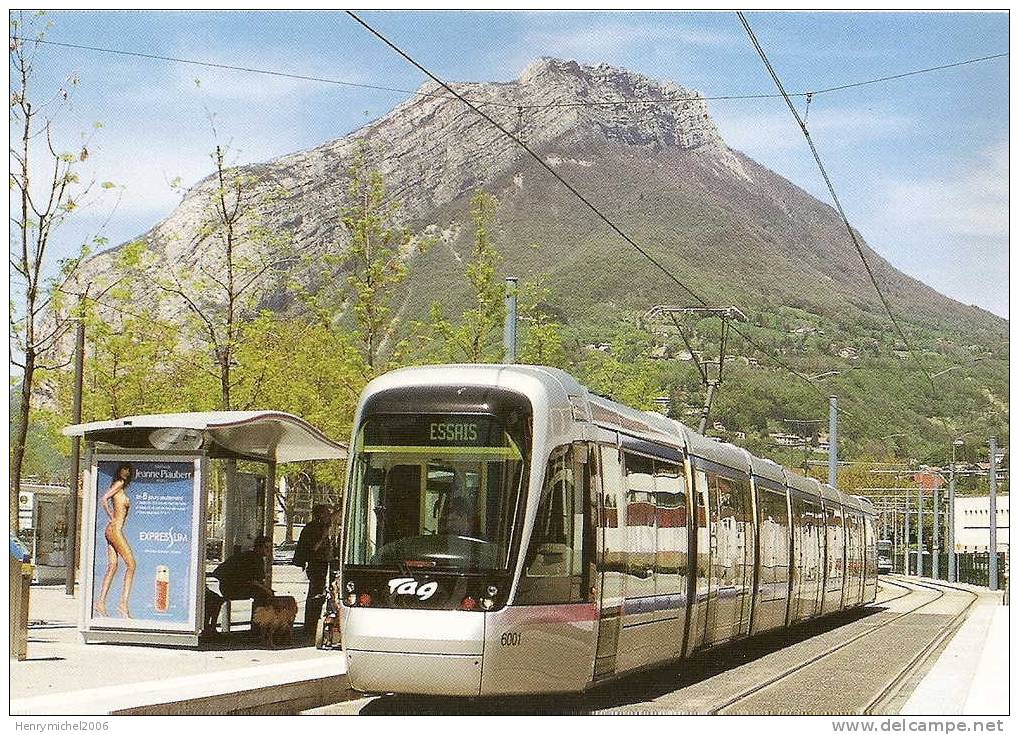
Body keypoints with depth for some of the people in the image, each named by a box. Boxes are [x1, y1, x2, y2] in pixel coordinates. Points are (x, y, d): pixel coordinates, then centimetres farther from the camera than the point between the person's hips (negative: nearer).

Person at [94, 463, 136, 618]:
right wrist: (112, 518, -9)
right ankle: (123, 604, -15)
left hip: (112, 530, 9)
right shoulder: (119, 483, -7)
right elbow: (104, 499, -17)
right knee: (131, 564, -10)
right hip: (115, 529, -9)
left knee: (112, 566, 6)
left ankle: (100, 602, 3)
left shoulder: (122, 487, 19)